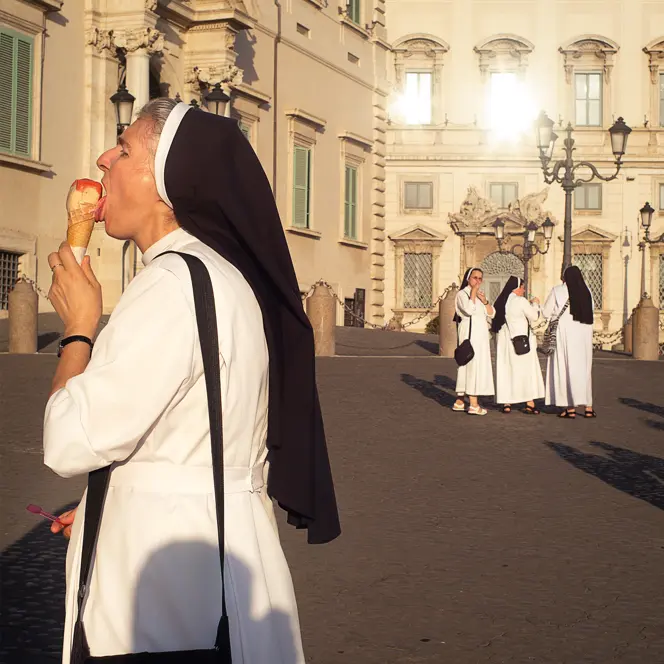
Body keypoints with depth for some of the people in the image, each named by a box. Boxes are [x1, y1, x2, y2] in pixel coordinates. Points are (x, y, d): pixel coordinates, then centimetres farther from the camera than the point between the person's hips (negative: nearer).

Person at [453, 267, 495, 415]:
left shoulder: (479, 295, 20)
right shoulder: (462, 294, -5)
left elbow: (491, 314, 11)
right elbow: (469, 310, -23)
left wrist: (484, 301, -4)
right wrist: (473, 292, -15)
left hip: (481, 335, 8)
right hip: (469, 333, -8)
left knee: (467, 366, 11)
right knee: (472, 365, -12)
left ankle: (460, 401, 16)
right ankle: (473, 404, -14)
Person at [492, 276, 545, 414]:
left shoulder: (500, 302, 6)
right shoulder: (520, 301, -12)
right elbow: (534, 316, -8)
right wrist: (535, 304, 11)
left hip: (504, 340, 6)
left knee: (506, 371, 8)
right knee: (527, 370, 2)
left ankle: (506, 403, 7)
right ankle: (530, 403, 2)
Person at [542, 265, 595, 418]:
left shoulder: (558, 291, -5)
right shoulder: (586, 291, 4)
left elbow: (546, 312, 0)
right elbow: (590, 312, 12)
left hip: (565, 334, -4)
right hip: (584, 335, 4)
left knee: (566, 368, 1)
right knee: (584, 368, 11)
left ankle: (571, 408, -3)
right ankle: (588, 407, 10)